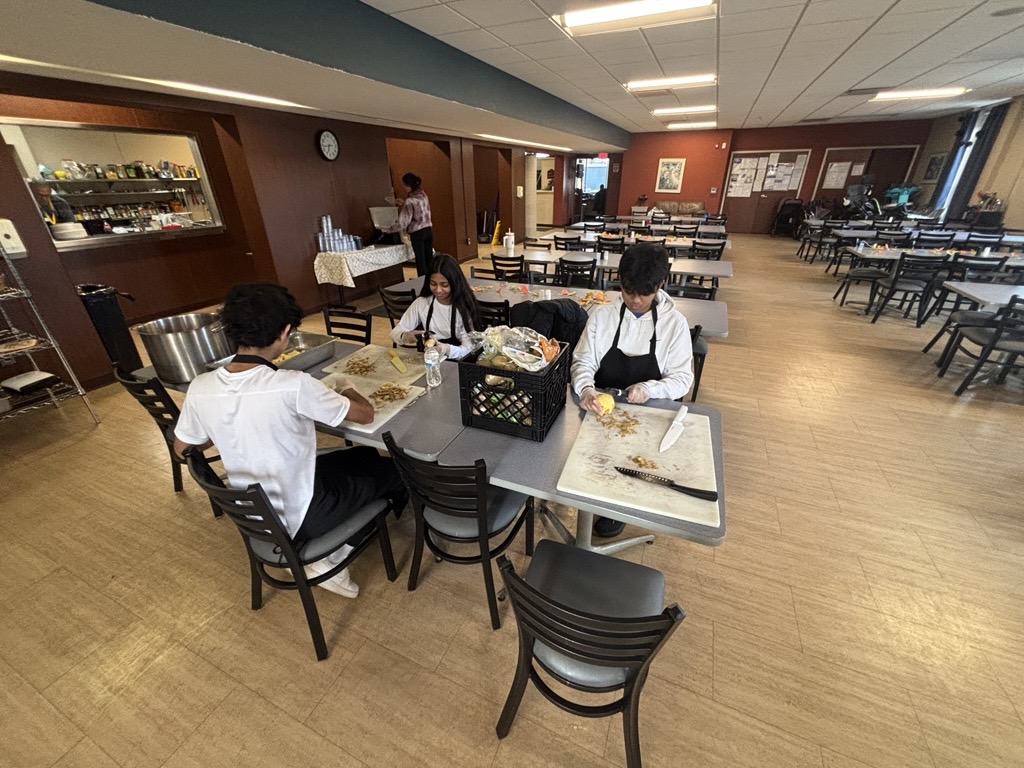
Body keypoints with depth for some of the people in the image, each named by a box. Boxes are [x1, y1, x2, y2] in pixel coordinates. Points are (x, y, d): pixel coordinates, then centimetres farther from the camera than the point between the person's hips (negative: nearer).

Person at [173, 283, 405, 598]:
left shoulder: (199, 388, -12)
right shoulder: (293, 385, -30)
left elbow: (182, 449, 6)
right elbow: (365, 414, -16)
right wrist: (347, 390, 5)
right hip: (299, 521, -6)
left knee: (365, 456, 23)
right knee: (394, 469, 13)